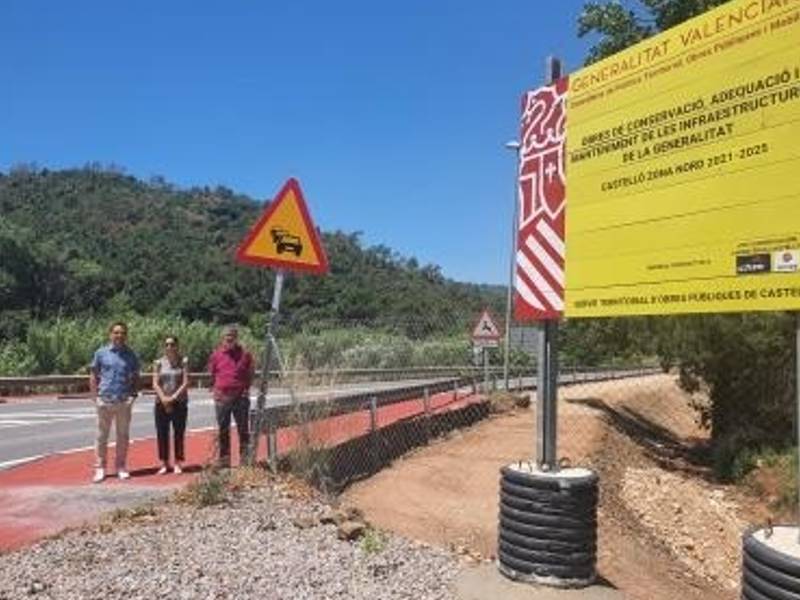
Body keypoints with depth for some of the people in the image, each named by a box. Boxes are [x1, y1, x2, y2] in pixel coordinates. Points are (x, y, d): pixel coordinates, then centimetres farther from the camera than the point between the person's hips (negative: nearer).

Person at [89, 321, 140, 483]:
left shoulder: (131, 355, 7)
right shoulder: (101, 353, 4)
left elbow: (136, 377, 12)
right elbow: (93, 377, 6)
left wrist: (133, 394, -1)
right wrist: (95, 397, -2)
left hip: (124, 401, 1)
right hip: (104, 401, -1)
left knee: (123, 436, 8)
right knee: (102, 436, 4)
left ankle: (121, 467, 17)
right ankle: (100, 468, 12)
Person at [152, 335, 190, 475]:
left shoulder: (183, 361, -1)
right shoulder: (159, 363, 4)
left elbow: (186, 383, -6)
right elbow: (155, 384, -1)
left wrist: (173, 397, -14)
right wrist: (164, 398, -14)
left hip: (179, 403, -2)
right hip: (161, 403, 2)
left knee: (179, 434, 2)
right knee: (162, 434, 4)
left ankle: (178, 463, 11)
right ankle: (164, 463, 15)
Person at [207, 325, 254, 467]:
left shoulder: (245, 354, 0)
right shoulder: (216, 355, 3)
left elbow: (250, 374, 9)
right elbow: (211, 375, 13)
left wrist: (246, 389, 2)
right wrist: (215, 389, 5)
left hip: (241, 397, -1)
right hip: (222, 397, 1)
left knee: (243, 429, 3)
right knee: (223, 431, 9)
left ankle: (245, 459, 10)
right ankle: (224, 460, 18)